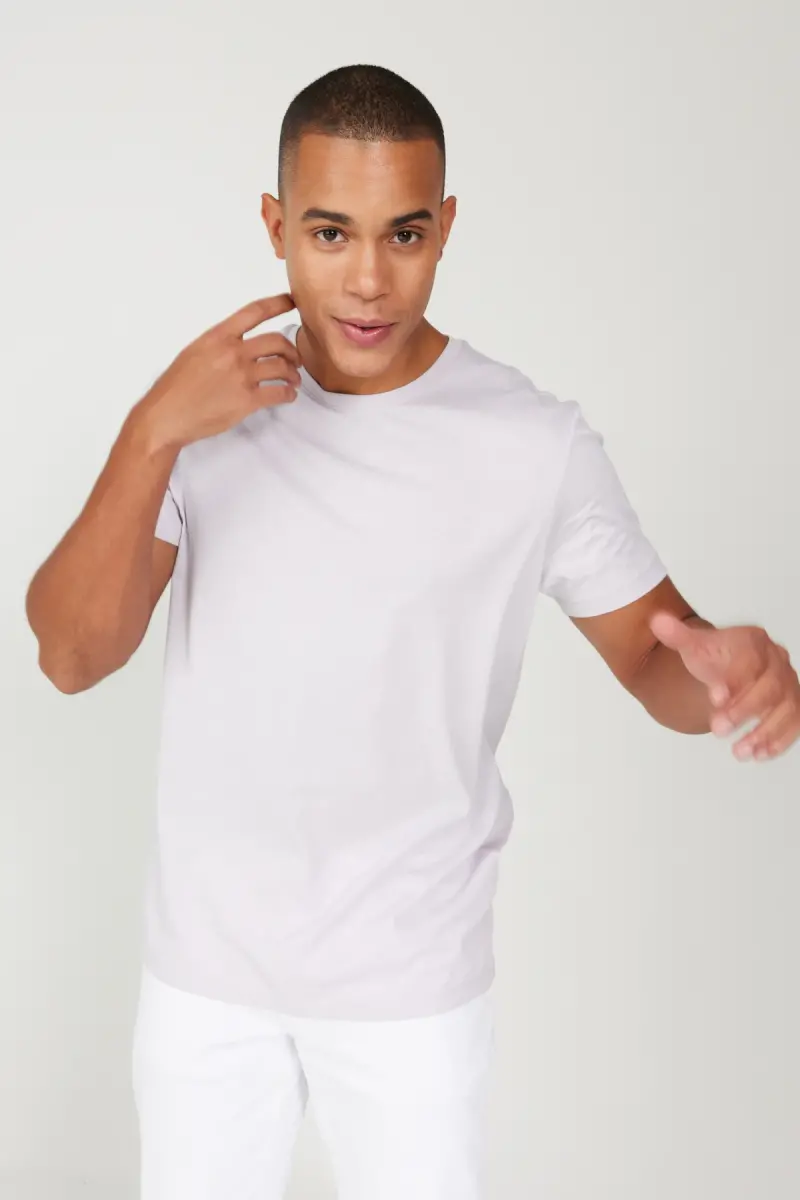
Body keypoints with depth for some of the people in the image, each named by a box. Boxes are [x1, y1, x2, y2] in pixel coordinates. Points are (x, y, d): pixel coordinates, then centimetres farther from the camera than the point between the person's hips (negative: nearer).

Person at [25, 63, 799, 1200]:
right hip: (204, 966, 2)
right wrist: (154, 433, -28)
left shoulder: (537, 445, -13)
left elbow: (657, 655, -4)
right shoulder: (205, 410, -6)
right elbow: (71, 656, -14)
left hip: (413, 980, -2)